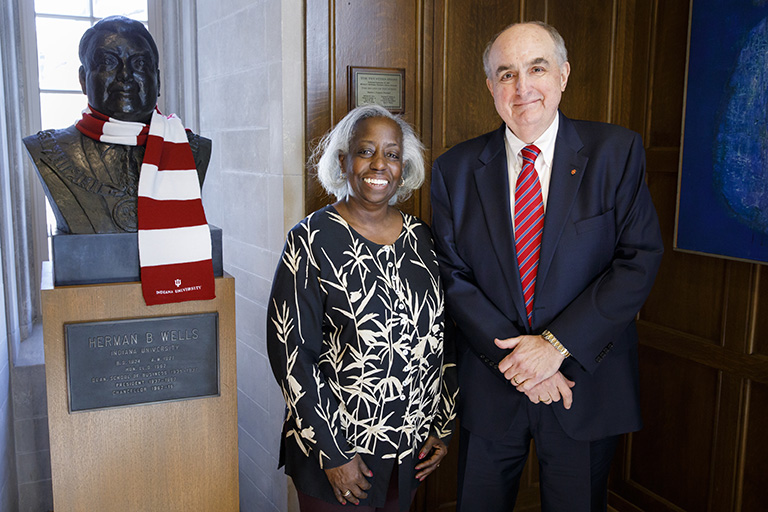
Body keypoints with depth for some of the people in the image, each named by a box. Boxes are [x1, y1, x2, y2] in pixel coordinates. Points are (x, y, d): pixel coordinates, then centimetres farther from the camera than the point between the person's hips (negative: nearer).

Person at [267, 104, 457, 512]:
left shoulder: (422, 238, 2)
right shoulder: (312, 240, -12)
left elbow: (440, 337, 8)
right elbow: (290, 351, -14)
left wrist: (442, 426, 6)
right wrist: (332, 453, -14)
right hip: (337, 448, -4)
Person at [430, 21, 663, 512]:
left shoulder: (617, 151, -5)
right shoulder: (455, 168, -1)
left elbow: (640, 260, -10)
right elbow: (453, 276, -3)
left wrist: (557, 345, -16)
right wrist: (512, 357, -13)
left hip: (586, 383, 0)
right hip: (488, 386, 1)